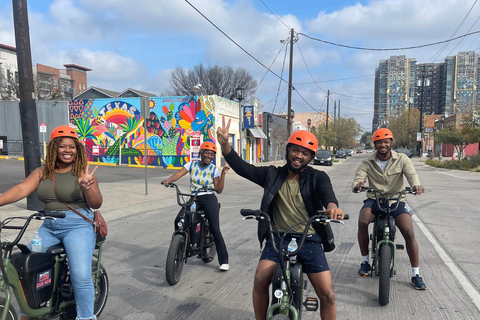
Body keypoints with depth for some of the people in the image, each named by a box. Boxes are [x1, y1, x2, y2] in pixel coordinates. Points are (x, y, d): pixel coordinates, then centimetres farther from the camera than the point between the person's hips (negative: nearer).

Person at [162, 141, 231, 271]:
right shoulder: (192, 164, 6)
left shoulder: (214, 169, 1)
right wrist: (168, 180, -26)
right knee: (178, 221, -15)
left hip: (209, 199, -2)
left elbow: (219, 190, -4)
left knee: (215, 230, -9)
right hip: (194, 200, 3)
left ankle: (224, 261, 0)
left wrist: (223, 173, -12)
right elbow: (178, 174, -7)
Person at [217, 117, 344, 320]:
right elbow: (242, 168, -4)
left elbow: (326, 192, -21)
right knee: (260, 281, -19)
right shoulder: (272, 175, 5)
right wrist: (225, 145, -20)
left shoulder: (317, 177, 0)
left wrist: (332, 205, -46)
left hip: (309, 241, 0)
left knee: (327, 294, -5)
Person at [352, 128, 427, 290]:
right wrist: (357, 186, -38)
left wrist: (416, 185, -40)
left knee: (409, 233, -17)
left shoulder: (402, 159, 1)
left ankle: (416, 274, 2)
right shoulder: (367, 163, 1)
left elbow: (411, 173, -16)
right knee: (363, 222, -29)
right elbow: (358, 179, -11)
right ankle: (365, 261, -10)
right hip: (373, 200, 0)